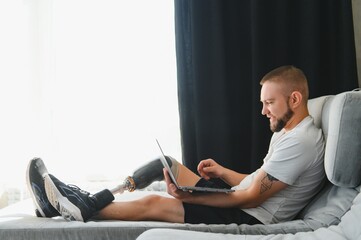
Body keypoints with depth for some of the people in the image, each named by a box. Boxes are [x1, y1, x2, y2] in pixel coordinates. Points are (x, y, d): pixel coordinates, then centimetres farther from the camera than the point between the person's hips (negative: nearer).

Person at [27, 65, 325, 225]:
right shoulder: (287, 132, 14)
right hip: (241, 201, 10)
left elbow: (252, 197, -23)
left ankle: (82, 208, -2)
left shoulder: (299, 142, -20)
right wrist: (222, 172, 2)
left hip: (250, 216, -10)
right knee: (170, 165, 7)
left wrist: (189, 197, -23)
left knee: (153, 204, -16)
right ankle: (90, 200, 2)